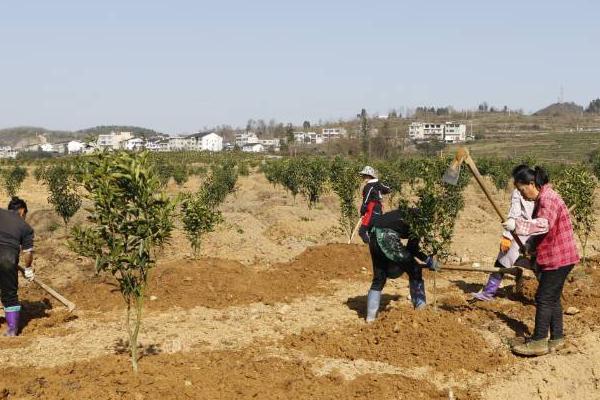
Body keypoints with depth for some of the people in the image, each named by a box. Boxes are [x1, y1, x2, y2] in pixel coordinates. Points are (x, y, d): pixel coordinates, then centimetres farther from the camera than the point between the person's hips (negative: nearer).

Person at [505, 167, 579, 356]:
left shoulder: (548, 199, -18)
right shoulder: (542, 199, 14)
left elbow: (544, 224, -36)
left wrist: (517, 224, -43)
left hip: (558, 258, -10)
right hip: (554, 257, 10)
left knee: (544, 298, -6)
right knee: (553, 298, 15)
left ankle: (539, 342, -1)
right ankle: (557, 338, 22)